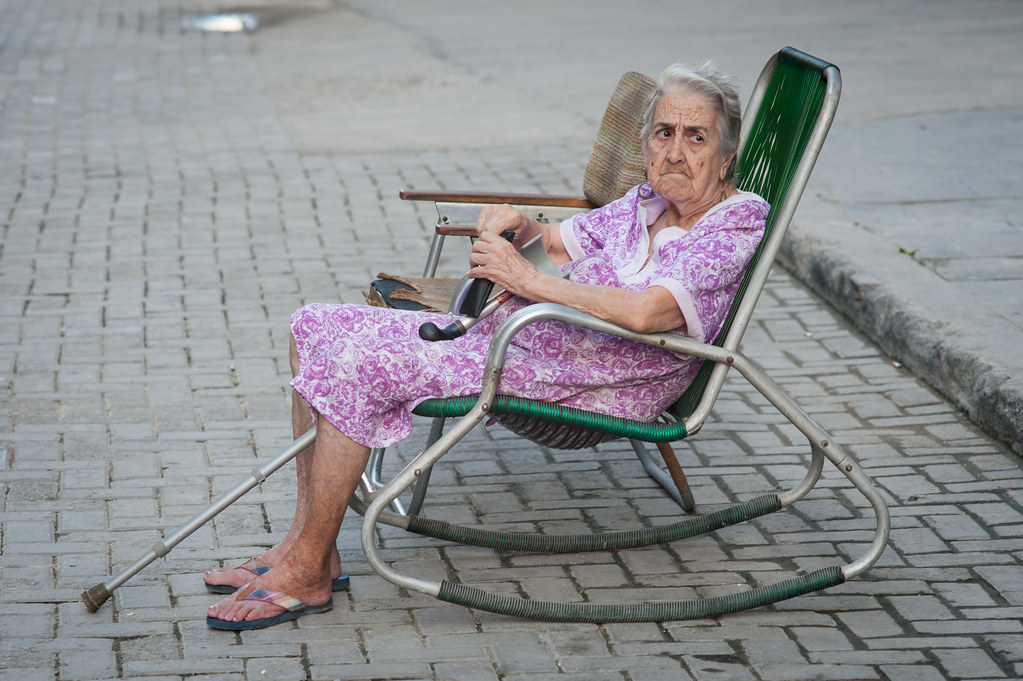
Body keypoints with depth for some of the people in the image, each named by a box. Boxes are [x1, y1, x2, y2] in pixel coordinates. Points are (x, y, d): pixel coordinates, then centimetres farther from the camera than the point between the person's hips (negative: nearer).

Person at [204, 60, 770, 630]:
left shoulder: (735, 225, -11)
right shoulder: (646, 204, 14)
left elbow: (644, 312, -27)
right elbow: (555, 242, 29)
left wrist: (530, 280, -20)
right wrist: (514, 223, 5)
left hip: (579, 379, -10)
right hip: (510, 334, 10)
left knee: (360, 362, -23)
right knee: (318, 327, 4)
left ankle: (307, 572, -13)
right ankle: (308, 543, 3)